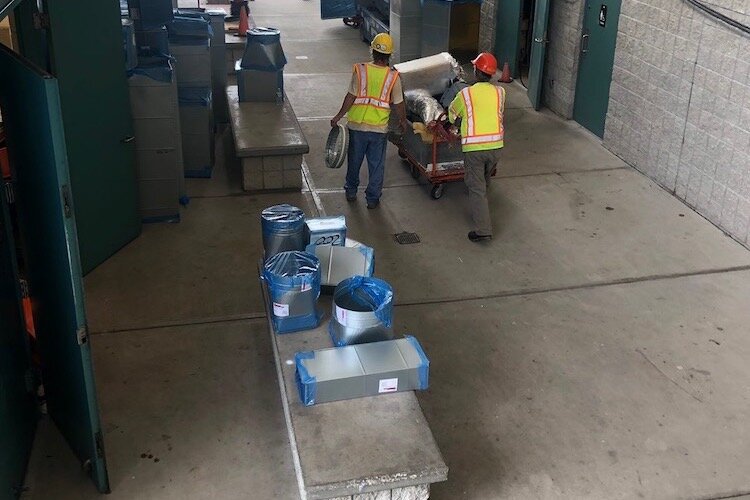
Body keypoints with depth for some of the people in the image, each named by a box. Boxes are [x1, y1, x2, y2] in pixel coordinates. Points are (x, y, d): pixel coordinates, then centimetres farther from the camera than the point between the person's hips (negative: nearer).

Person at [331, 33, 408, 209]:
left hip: (357, 124, 1)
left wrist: (339, 116, 2)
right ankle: (372, 198, 18)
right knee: (377, 164, 12)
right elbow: (399, 103, -3)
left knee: (354, 160, 19)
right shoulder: (393, 76, -9)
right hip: (379, 128, -1)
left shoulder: (360, 70, -10)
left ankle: (351, 191, 34)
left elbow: (351, 96, -9)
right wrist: (403, 120, 15)